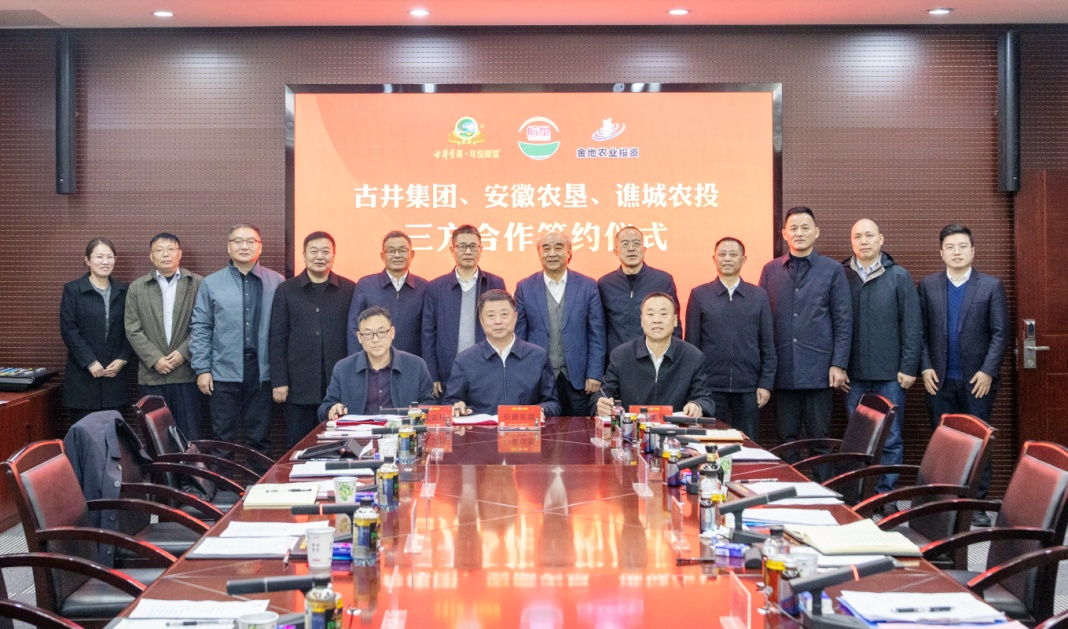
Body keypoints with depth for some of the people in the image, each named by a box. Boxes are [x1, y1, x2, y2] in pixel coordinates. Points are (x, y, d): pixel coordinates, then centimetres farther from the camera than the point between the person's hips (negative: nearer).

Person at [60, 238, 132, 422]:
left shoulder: (122, 291, 11)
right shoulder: (72, 290, 1)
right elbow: (68, 330, -6)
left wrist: (122, 359, -4)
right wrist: (90, 362, -13)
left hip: (114, 375, 3)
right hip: (83, 376, -3)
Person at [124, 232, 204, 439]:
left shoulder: (197, 284, 4)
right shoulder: (137, 288, 8)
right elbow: (133, 330, 3)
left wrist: (183, 352, -11)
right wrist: (155, 358, -8)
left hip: (187, 373, -1)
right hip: (152, 375, 1)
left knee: (190, 437, 2)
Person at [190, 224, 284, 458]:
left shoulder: (276, 283, 3)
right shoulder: (211, 284, 4)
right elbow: (199, 328, 5)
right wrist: (202, 369, -2)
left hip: (262, 372, 0)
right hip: (223, 373, 0)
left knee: (260, 438, 8)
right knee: (223, 438, 6)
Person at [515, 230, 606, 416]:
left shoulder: (588, 286, 3)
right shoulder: (524, 287, 4)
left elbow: (596, 336, 2)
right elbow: (518, 335, 6)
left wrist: (594, 374, -4)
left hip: (577, 379, 0)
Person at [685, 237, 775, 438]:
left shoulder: (759, 296, 7)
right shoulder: (699, 295, 5)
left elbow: (768, 345, 6)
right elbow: (691, 344, 4)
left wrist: (766, 384, -1)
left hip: (748, 388, 1)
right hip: (710, 387, -1)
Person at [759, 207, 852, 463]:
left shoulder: (832, 270, 2)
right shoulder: (771, 270, 8)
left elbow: (843, 321, 1)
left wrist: (839, 364, -7)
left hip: (818, 370, -2)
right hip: (783, 371, 2)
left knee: (819, 438, 4)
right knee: (786, 439, 8)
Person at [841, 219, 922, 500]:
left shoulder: (899, 276, 2)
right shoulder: (841, 276, 5)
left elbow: (912, 326, 0)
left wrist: (908, 367, -6)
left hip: (889, 373, -1)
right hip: (853, 374, 1)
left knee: (891, 438, 1)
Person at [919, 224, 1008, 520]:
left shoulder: (991, 286, 3)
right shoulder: (928, 285, 8)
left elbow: (1000, 333, -1)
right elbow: (921, 331, 6)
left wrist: (988, 371, -10)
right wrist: (925, 367, -4)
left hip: (978, 379, -1)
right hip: (939, 379, 2)